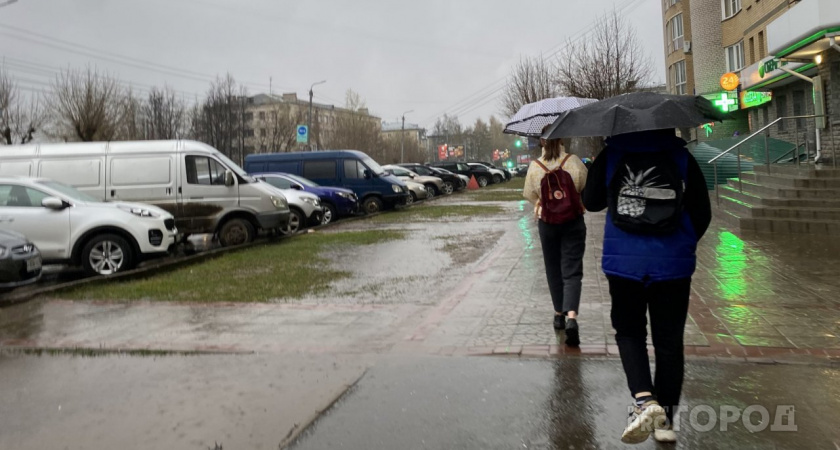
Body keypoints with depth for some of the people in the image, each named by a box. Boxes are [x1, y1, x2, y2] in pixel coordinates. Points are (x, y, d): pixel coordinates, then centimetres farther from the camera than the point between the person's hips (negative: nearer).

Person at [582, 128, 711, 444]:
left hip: (624, 261, 0)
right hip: (673, 264, 1)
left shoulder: (609, 156, 0)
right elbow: (702, 213, 2)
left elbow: (591, 202, 9)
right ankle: (665, 419, 20)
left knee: (629, 332, 14)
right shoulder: (682, 157, -1)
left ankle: (644, 398, -8)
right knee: (669, 341, 13)